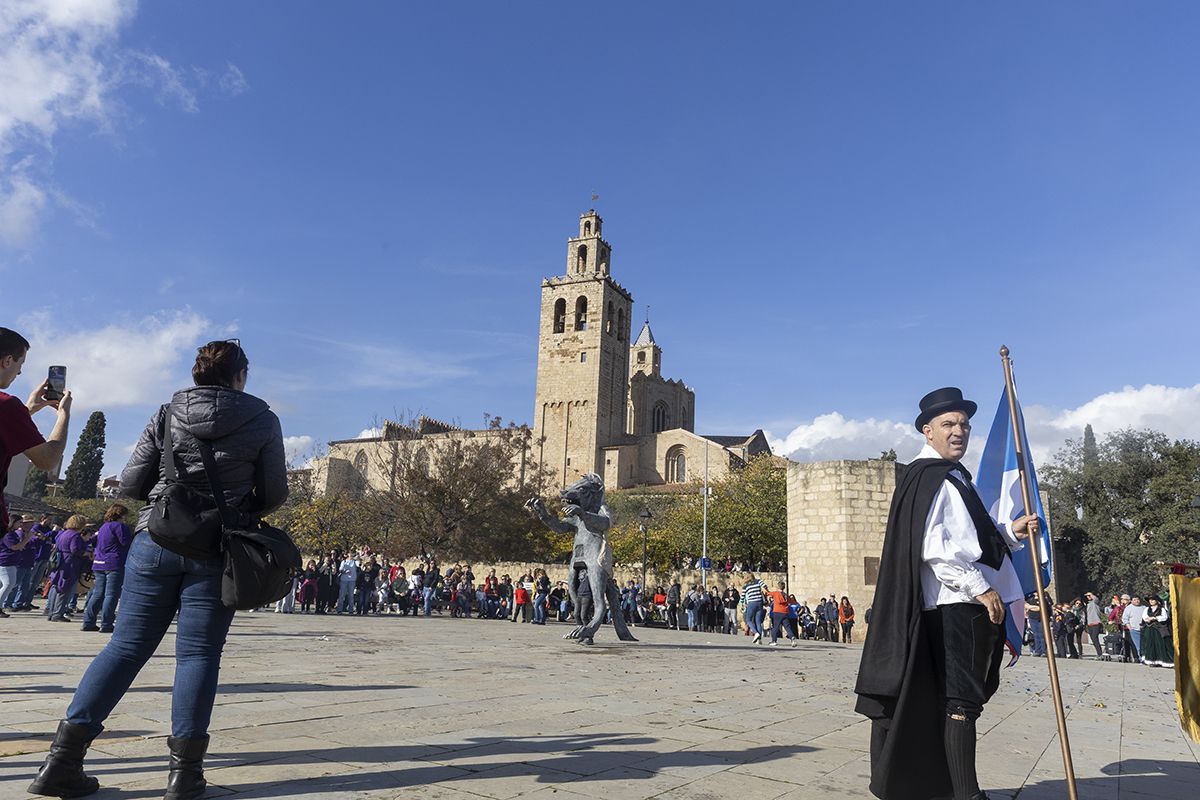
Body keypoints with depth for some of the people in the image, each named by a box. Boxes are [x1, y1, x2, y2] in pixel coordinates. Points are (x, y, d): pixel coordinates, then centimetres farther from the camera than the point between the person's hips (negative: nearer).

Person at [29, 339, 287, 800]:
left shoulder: (167, 415, 6)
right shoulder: (262, 420, 0)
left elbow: (129, 485, 5)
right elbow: (275, 494, 2)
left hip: (155, 541, 3)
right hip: (218, 551, -2)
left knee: (127, 645, 11)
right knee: (198, 653, 4)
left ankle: (64, 759, 11)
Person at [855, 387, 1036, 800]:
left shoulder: (955, 477, 20)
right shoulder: (928, 478, -12)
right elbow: (933, 547, -21)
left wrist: (1009, 532, 10)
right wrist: (980, 588, -18)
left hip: (971, 605, 10)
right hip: (955, 606, -10)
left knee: (961, 700, 15)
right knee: (961, 701, -7)